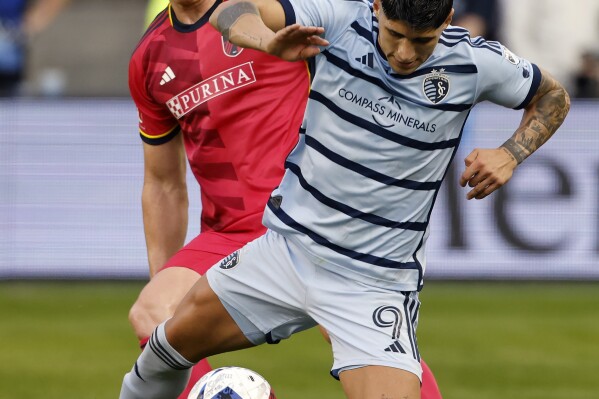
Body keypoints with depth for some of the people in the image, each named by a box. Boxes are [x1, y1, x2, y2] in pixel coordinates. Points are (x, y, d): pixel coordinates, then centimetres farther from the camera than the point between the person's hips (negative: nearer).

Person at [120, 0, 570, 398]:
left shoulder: (474, 63, -14)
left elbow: (553, 96, 4)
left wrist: (510, 154, -14)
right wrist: (268, 40, -39)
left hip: (376, 282, -2)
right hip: (289, 247, 3)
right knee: (173, 340, 13)